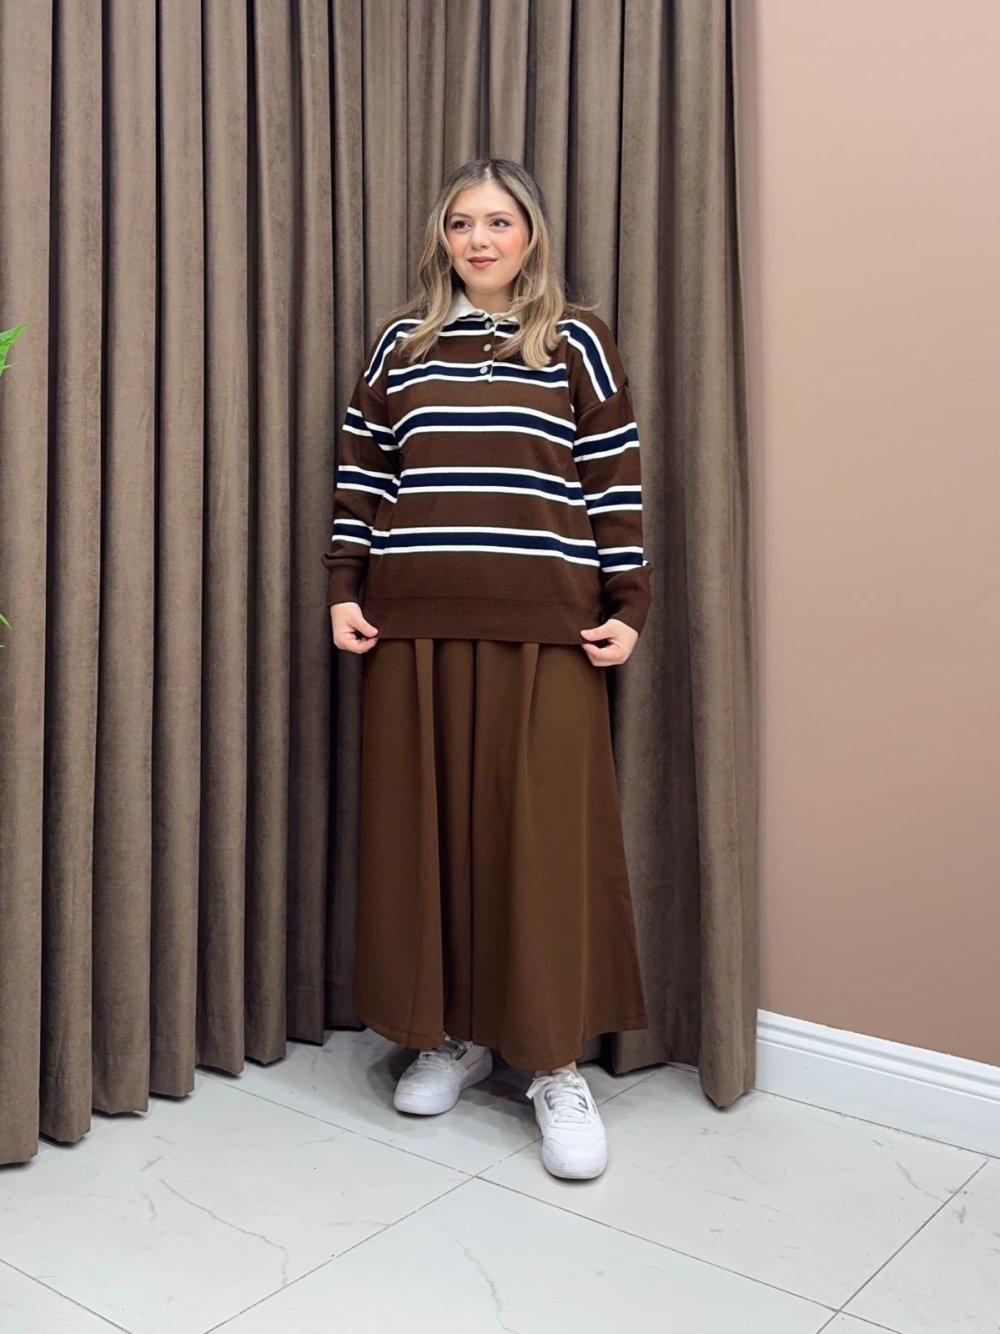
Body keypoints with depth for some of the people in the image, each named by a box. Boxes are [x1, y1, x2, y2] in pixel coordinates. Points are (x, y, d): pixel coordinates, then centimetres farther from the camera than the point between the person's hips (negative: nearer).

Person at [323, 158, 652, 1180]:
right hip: (414, 627, 3)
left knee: (545, 831, -1)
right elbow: (360, 475, 12)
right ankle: (451, 1034, 23)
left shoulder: (576, 342, 6)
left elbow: (616, 483, 3)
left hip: (544, 631, -2)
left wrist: (627, 608, -2)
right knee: (423, 827, 6)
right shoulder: (401, 341, 12)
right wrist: (343, 592, 4)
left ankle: (556, 1065, 11)